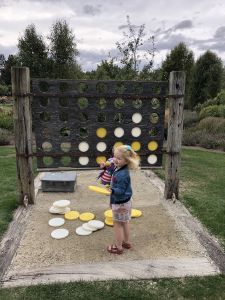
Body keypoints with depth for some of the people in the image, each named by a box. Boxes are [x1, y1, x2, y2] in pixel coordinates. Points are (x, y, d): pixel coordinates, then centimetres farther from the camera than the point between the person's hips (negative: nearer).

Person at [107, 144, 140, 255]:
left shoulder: (122, 174, -31)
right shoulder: (119, 169, -3)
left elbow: (120, 191, -31)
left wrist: (111, 190, -47)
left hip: (120, 203, -10)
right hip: (125, 201, 10)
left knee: (117, 224, 8)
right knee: (125, 222, 23)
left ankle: (118, 247, 24)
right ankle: (126, 242, 42)